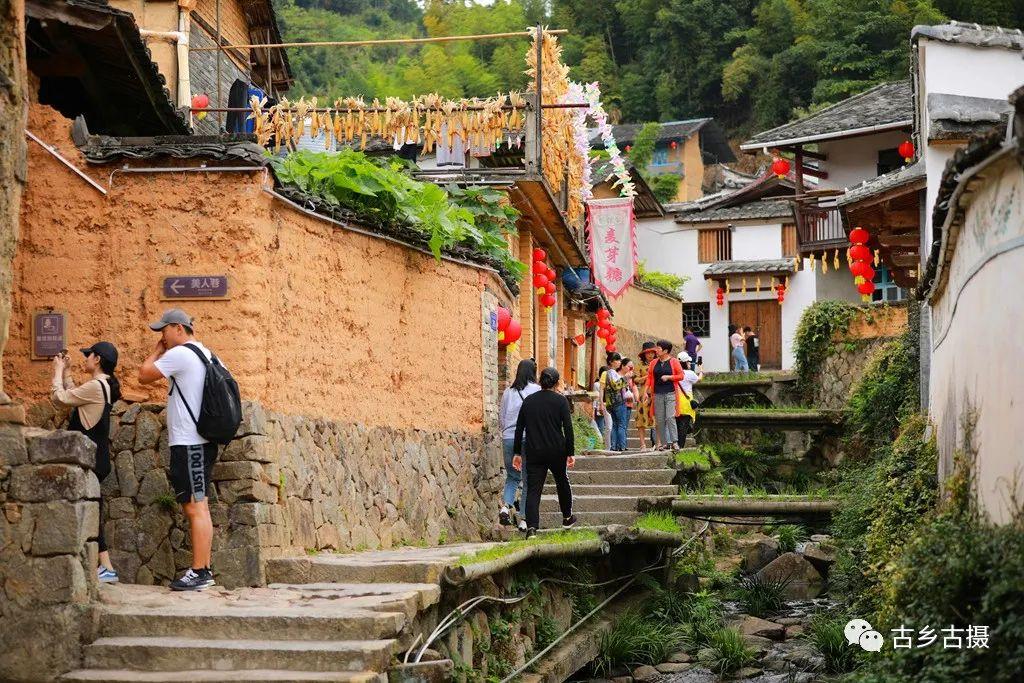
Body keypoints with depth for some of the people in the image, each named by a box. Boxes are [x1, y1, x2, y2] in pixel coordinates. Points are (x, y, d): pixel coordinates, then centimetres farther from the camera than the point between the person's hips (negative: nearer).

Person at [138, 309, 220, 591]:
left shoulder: (180, 354, -13)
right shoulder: (206, 354, 16)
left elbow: (144, 375, -8)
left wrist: (157, 351, 7)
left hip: (188, 445, -10)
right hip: (201, 443, 10)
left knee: (196, 507, -10)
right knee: (197, 507, 12)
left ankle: (199, 572, -11)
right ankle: (203, 569, 15)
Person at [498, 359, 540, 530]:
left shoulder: (508, 392, 9)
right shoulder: (537, 390, -4)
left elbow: (502, 418, 14)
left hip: (508, 439, 4)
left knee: (512, 476, 18)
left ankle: (505, 506, -4)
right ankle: (525, 519, 4)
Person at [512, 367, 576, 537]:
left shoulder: (529, 400, 5)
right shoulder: (561, 401, -4)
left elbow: (519, 428, 6)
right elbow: (568, 429, -8)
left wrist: (517, 453, 11)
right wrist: (570, 453, -2)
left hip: (534, 453, 1)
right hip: (556, 451, -1)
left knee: (533, 490, -3)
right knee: (562, 483, 22)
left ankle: (531, 527, -18)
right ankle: (567, 518, 38)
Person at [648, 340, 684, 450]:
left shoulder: (674, 362, 2)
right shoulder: (654, 363, 13)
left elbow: (681, 375, 1)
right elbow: (649, 377, 12)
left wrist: (668, 377, -10)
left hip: (670, 393, -4)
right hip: (658, 394, 4)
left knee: (670, 417, -14)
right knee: (659, 420, 2)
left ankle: (674, 441, -12)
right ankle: (664, 442, 6)